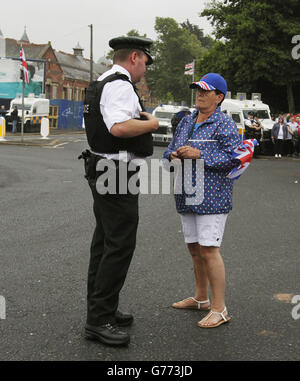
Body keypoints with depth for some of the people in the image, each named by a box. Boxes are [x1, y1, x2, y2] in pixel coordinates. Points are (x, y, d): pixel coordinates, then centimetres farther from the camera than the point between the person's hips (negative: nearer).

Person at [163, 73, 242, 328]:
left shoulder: (225, 124, -6)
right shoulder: (186, 122, 16)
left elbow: (233, 158, -15)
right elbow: (170, 150, 22)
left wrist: (199, 155, -20)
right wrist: (173, 155, -3)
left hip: (212, 197, -7)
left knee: (209, 250, -11)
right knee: (195, 248, 14)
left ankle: (220, 309, -2)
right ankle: (201, 299, 30)